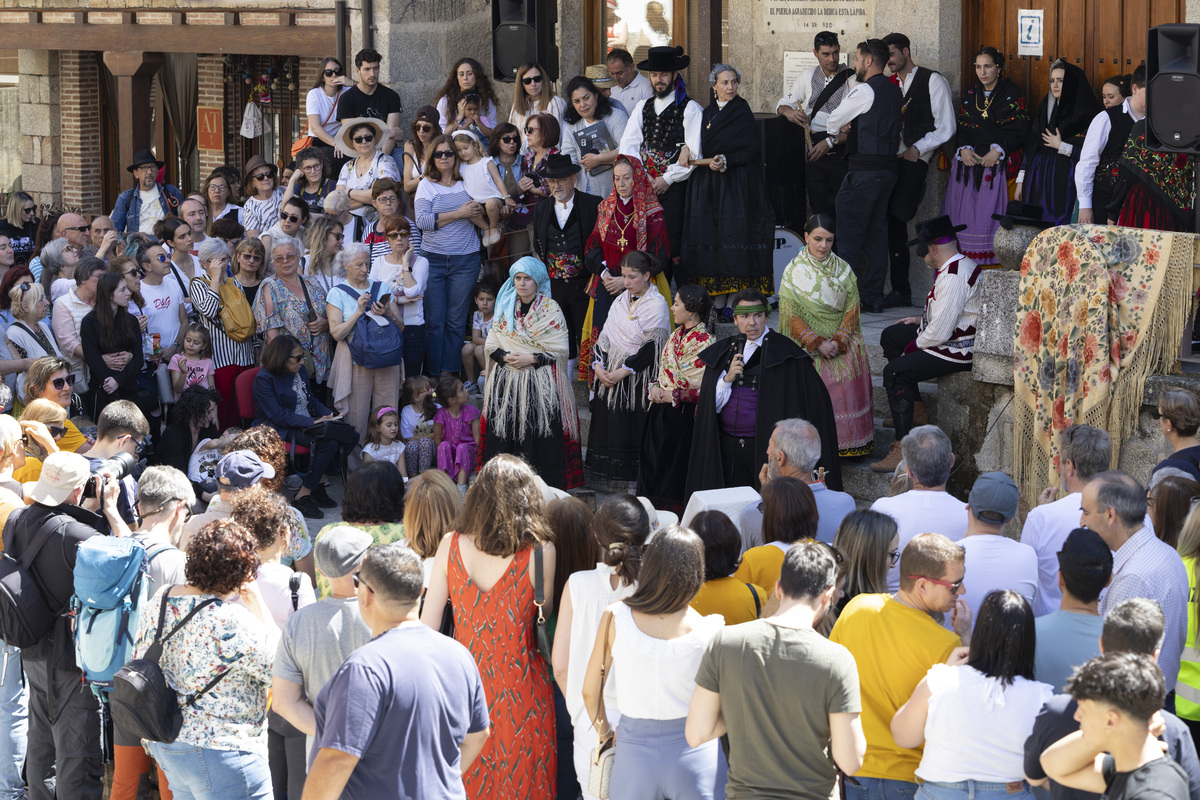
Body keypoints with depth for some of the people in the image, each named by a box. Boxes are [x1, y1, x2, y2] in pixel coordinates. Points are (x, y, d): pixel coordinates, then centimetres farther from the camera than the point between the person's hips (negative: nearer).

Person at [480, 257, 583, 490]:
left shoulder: (551, 310, 0)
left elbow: (560, 350, -4)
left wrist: (532, 359, -15)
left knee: (540, 433, -10)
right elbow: (491, 345, 11)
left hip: (541, 382, -3)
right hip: (507, 382, 3)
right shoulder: (506, 307, 11)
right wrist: (506, 357, -10)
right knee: (504, 434, -2)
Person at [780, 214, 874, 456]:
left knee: (855, 362, -25)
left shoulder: (843, 270, 8)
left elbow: (852, 309, 4)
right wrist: (818, 344, -16)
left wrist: (838, 341, -12)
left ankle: (852, 442, -15)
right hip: (806, 342, -2)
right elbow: (792, 316, -5)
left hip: (842, 337, 2)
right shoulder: (793, 272, -1)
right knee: (815, 374, -29)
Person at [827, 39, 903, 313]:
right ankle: (874, 298, 11)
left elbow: (833, 122, -2)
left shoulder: (864, 90, -12)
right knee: (877, 231, 10)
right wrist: (838, 138, 18)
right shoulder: (894, 90, 14)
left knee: (849, 232, -4)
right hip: (888, 167, 8)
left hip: (864, 170, -8)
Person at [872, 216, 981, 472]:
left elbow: (940, 332, -26)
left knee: (895, 371, -21)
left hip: (957, 350, -11)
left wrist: (913, 347, -11)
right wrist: (922, 320, 16)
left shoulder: (953, 278, -25)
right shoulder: (964, 264, 9)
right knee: (891, 336, 21)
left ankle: (904, 448, -22)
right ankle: (916, 409, 27)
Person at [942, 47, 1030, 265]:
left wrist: (998, 150, -15)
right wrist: (963, 149, -6)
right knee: (965, 213, -4)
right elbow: (960, 129, 14)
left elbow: (1020, 131, -4)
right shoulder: (969, 95, 15)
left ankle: (990, 261, -8)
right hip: (968, 160, 4)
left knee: (990, 212, -12)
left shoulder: (1011, 94, 1)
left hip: (998, 163, -4)